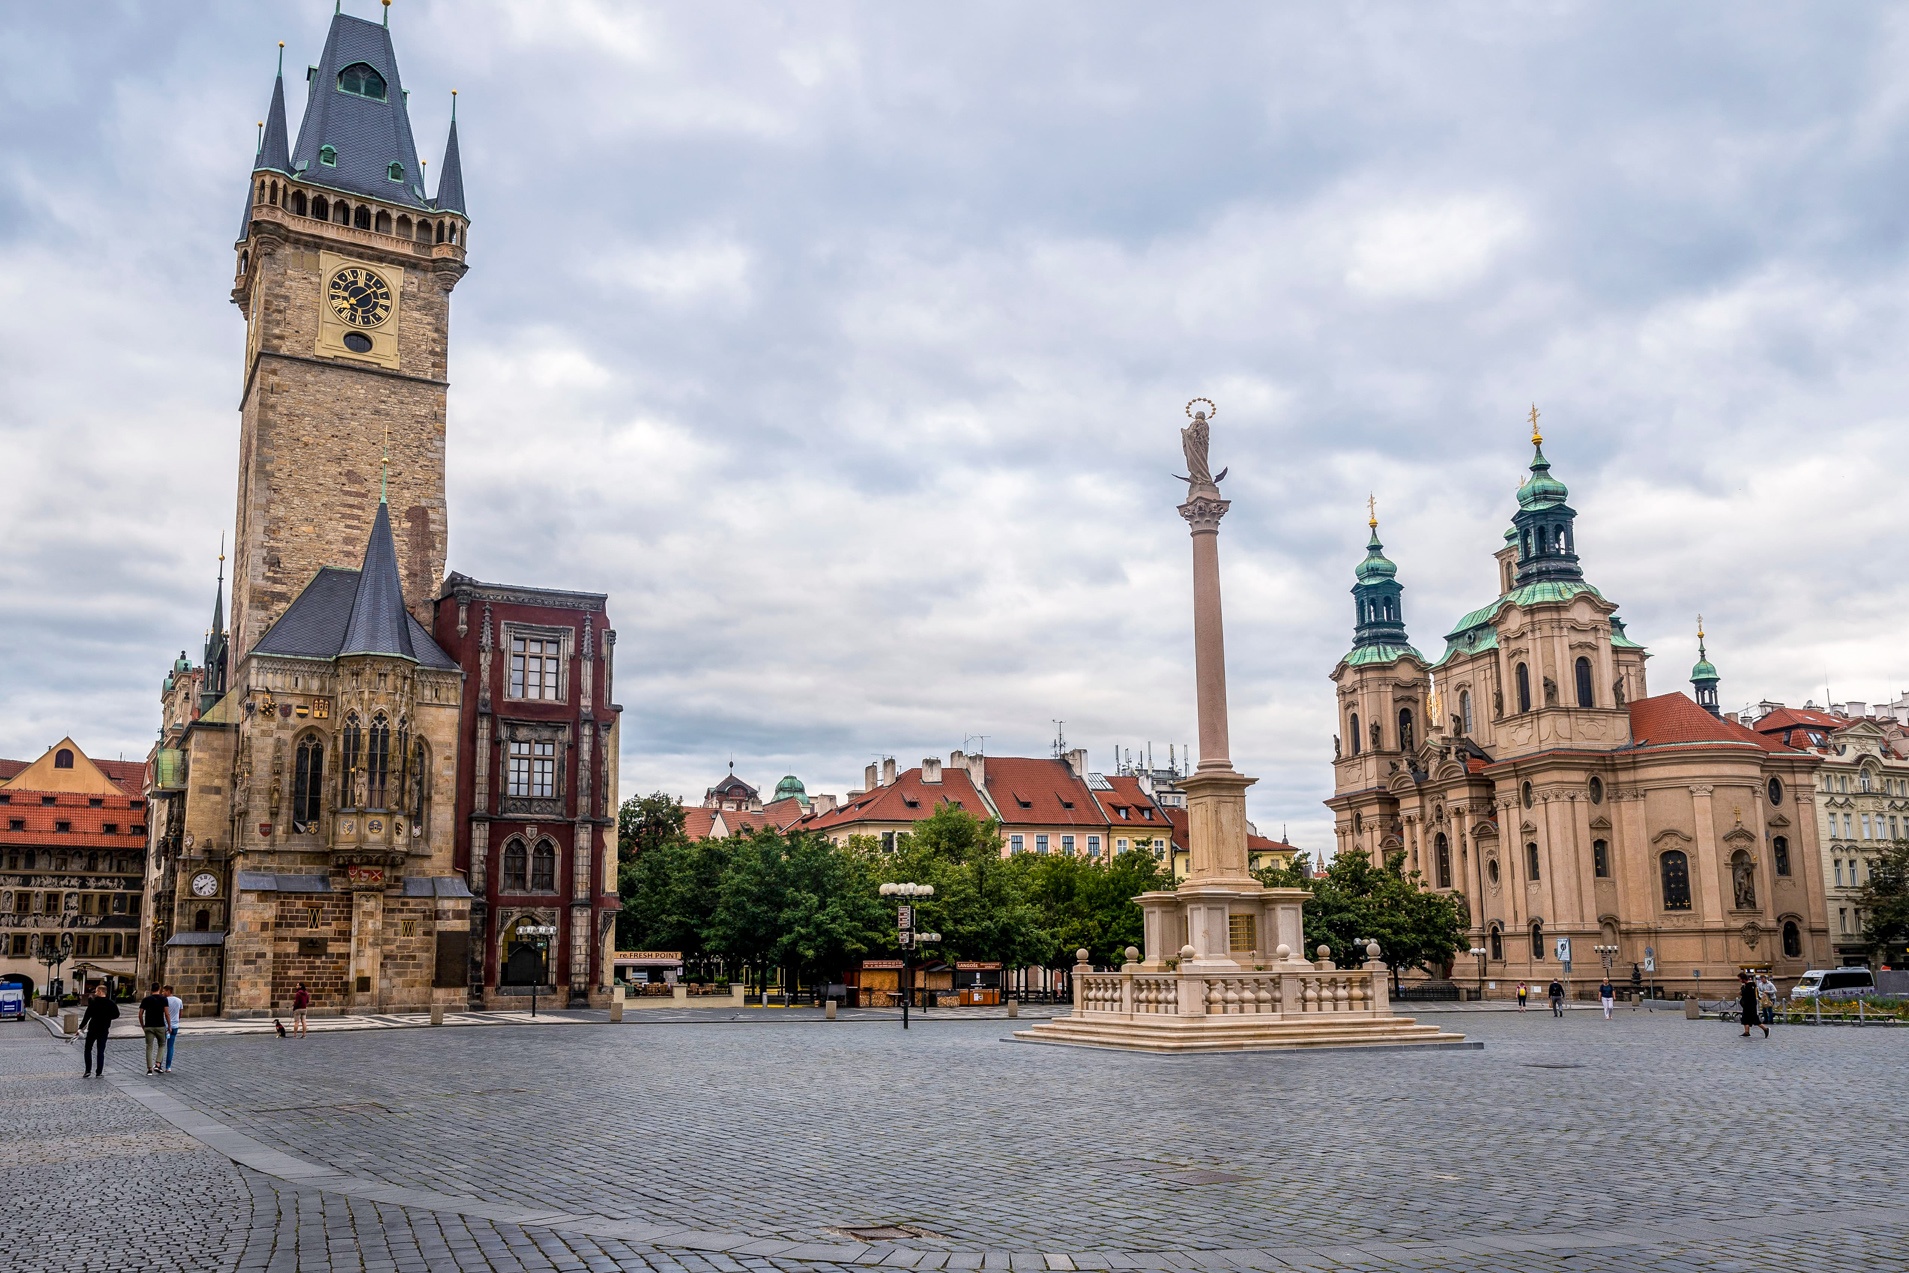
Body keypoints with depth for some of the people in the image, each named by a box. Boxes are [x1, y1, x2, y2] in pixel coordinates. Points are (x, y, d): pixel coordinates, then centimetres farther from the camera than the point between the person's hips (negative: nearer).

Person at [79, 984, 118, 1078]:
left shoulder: (93, 1003, -10)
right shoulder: (111, 1003, 0)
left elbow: (87, 1016, -11)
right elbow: (116, 1015, 1)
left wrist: (81, 1027, -5)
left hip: (93, 1029, -3)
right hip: (104, 1030, 3)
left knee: (88, 1050, 10)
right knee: (101, 1051, 8)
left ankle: (88, 1070, 2)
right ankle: (99, 1072, 6)